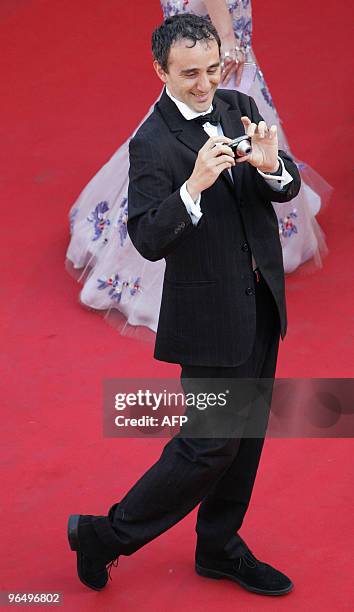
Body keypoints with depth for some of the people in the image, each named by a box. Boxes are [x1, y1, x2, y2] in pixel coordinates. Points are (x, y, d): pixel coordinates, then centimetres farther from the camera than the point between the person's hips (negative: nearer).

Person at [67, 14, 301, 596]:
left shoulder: (239, 107, 3)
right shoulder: (153, 143, -17)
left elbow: (288, 188, 1)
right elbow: (149, 240, -24)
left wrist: (271, 166, -22)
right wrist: (194, 185, -38)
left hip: (261, 302, 7)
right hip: (211, 313, -7)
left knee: (247, 433, 17)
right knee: (211, 443, -3)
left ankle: (220, 547, 34)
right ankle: (106, 535, 13)